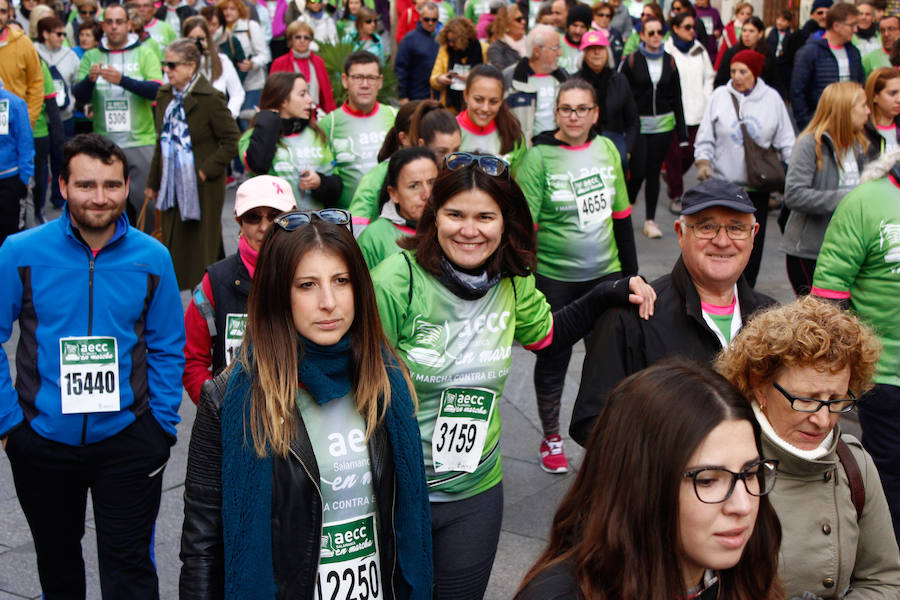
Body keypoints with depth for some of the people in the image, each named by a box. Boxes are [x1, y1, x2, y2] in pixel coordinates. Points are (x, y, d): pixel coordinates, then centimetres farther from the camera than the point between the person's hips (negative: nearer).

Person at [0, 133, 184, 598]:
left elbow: (167, 350, 2)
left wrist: (163, 425, -3)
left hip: (127, 438, -1)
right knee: (57, 561, 21)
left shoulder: (152, 258, -6)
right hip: (43, 437, 1)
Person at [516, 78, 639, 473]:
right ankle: (551, 439, 26)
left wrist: (631, 270, 13)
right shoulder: (538, 158, -11)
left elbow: (621, 215, 12)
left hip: (606, 273, 4)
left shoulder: (607, 149, 4)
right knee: (553, 358, 9)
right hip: (554, 278, -4)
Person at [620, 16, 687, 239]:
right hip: (637, 125, -3)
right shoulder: (631, 61, -2)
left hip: (663, 125, 3)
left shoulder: (669, 61, 7)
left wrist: (682, 132, 7)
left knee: (654, 172, 6)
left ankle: (650, 220, 15)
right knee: (638, 172, -8)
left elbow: (677, 98, 10)